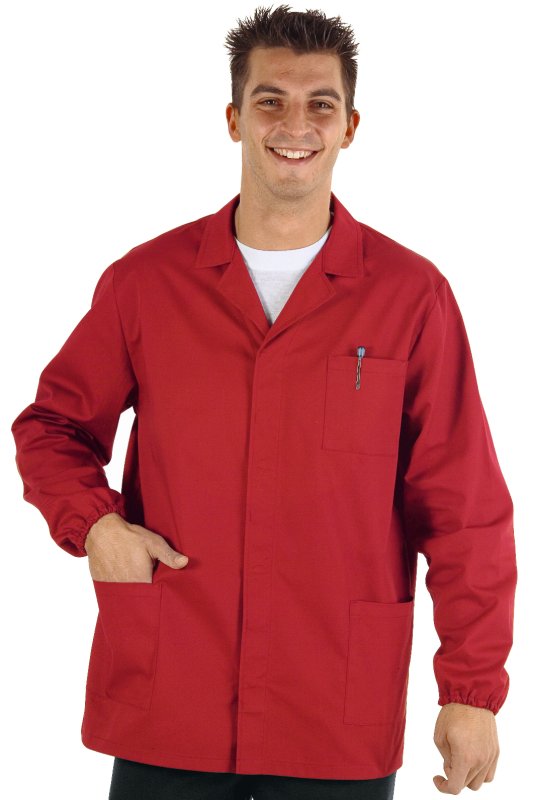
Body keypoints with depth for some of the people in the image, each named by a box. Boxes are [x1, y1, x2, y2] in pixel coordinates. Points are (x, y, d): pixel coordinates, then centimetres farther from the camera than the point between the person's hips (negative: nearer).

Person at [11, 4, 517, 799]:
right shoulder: (146, 280, 4)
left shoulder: (410, 294, 0)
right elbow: (53, 425, 15)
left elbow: (463, 514, 1)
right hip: (163, 712, 1)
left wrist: (473, 693, -1)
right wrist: (92, 520, -6)